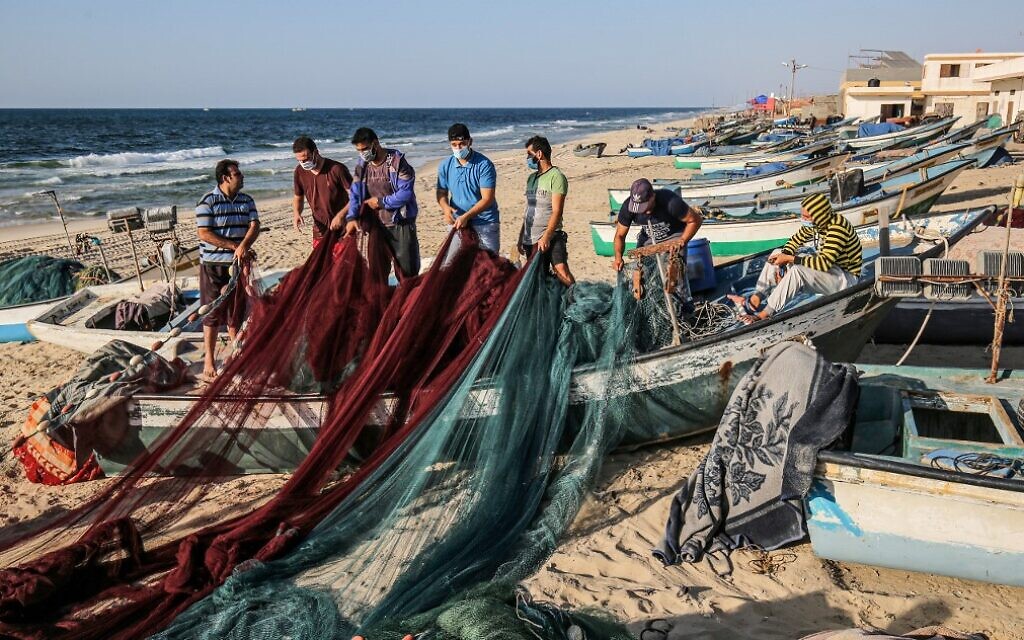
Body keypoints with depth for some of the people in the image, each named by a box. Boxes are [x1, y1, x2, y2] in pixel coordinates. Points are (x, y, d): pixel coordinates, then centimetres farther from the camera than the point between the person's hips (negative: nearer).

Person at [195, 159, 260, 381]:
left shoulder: (246, 201, 7)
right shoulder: (208, 202, -9)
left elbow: (254, 226, -4)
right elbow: (204, 234, -14)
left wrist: (244, 246, -23)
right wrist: (234, 246, -16)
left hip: (239, 264, 4)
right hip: (213, 265, -4)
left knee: (237, 312, 10)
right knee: (213, 314, 1)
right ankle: (209, 361, 8)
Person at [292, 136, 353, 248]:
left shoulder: (336, 169, -16)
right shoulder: (300, 172, 0)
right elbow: (298, 197, 15)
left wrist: (340, 215, -25)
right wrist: (296, 213, -6)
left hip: (342, 228, -5)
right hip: (320, 231, 5)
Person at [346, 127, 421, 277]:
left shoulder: (396, 161, -12)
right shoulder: (361, 165, 5)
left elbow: (406, 192, -18)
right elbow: (355, 193, 6)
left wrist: (380, 202, -12)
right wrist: (351, 217, -9)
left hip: (400, 224, -5)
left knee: (407, 270, 1)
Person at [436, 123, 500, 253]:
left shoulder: (484, 165, -14)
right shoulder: (445, 166, 1)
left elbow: (487, 199, -18)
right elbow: (441, 192, 7)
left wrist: (466, 216, -29)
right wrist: (445, 207, -17)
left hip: (485, 224, -4)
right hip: (457, 223, 4)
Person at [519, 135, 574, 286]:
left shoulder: (556, 177, -7)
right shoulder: (531, 178, 17)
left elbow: (557, 211, -15)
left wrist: (546, 237, -24)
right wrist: (521, 237, 17)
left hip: (550, 237, -7)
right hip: (530, 239, 7)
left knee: (562, 273, -19)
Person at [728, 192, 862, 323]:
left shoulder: (837, 227, -29)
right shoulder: (817, 222, -4)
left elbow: (825, 262, -35)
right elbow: (796, 239, 6)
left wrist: (789, 258, -32)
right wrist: (784, 257, -12)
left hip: (846, 278, -9)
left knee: (797, 271, -35)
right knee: (777, 254, 2)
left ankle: (764, 314, -28)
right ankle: (755, 300, -7)